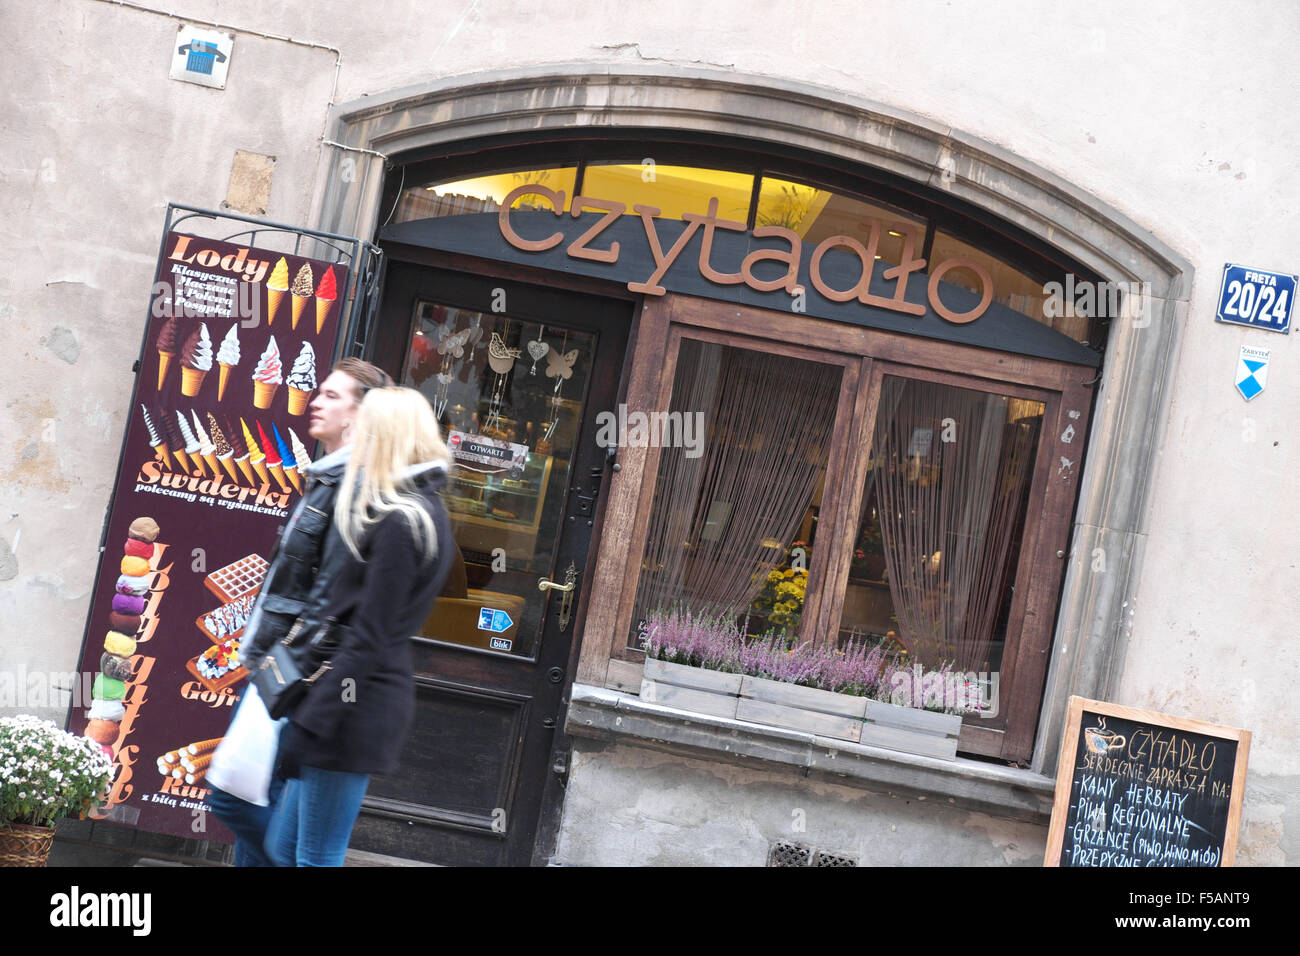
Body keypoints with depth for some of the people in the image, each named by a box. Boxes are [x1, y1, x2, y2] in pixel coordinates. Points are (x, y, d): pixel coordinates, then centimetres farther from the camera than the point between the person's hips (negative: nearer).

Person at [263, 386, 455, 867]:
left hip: (356, 702, -10)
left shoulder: (399, 523, -16)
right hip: (371, 696, 10)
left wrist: (308, 723, -18)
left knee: (315, 856, -1)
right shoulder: (424, 511, 15)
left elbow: (368, 640, -19)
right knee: (284, 846, 16)